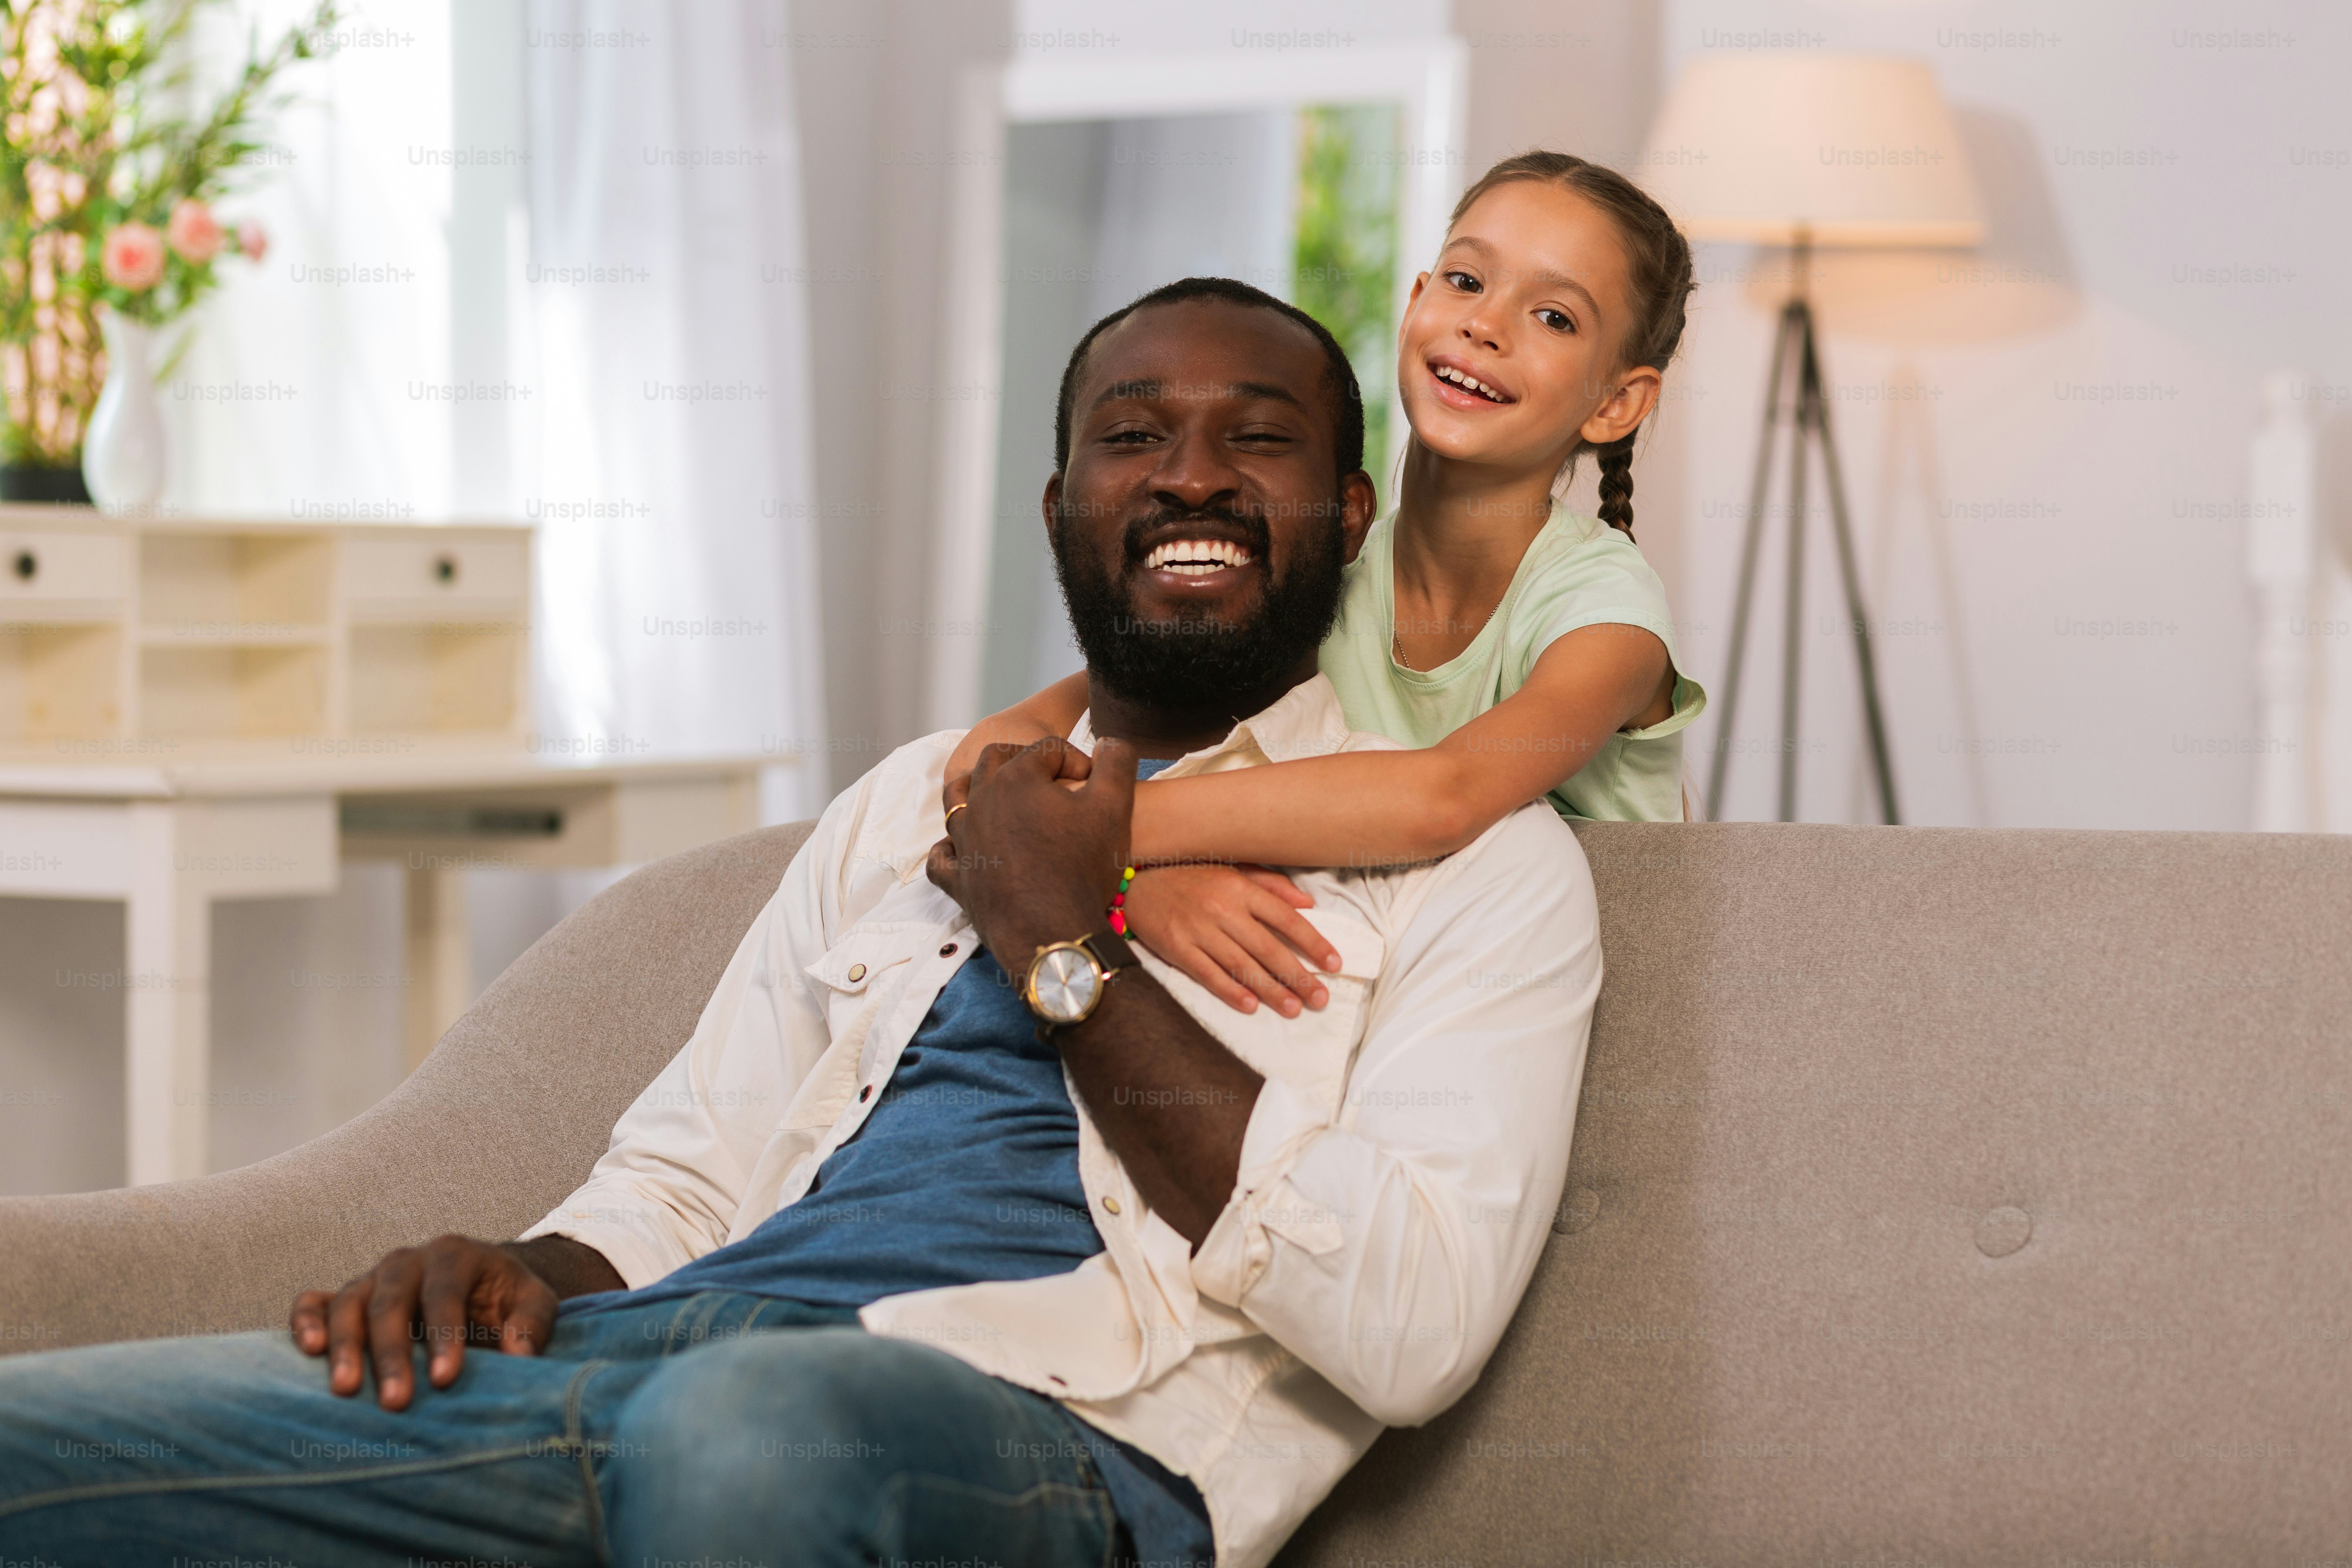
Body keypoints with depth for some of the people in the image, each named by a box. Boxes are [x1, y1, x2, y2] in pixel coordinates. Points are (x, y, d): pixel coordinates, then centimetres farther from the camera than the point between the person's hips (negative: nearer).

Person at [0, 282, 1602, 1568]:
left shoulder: (1477, 857, 10)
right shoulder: (914, 804, 28)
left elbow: (1412, 1330, -6)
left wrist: (1071, 958, -1)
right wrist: (524, 1275, 1)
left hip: (1044, 1423, -5)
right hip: (659, 1352, 6)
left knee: (745, 1429, -43)